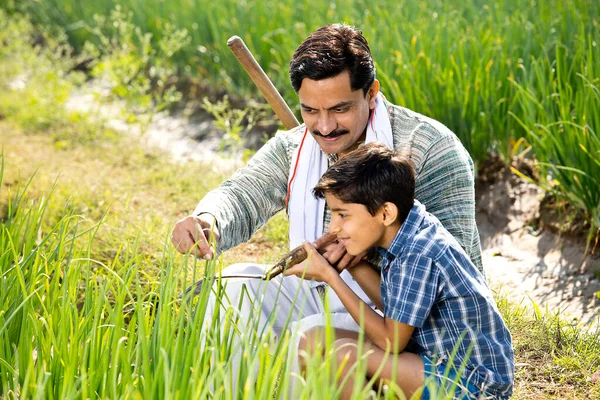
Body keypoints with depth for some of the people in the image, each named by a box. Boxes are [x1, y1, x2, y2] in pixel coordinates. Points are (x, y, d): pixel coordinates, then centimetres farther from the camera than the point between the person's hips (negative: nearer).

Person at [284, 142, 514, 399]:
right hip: (442, 359, 9)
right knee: (313, 341, -1)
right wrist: (352, 262, -1)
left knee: (343, 353, -26)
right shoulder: (405, 236, 1)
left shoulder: (419, 255, -25)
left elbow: (392, 342, -18)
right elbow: (395, 307, 11)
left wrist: (330, 276, -15)